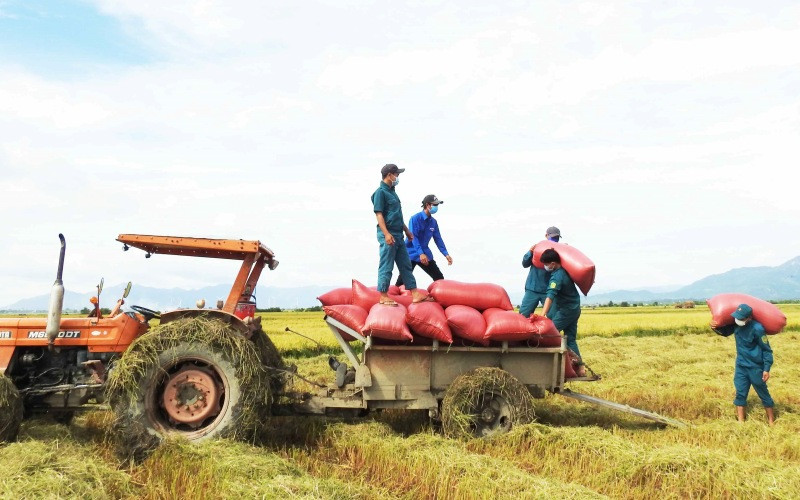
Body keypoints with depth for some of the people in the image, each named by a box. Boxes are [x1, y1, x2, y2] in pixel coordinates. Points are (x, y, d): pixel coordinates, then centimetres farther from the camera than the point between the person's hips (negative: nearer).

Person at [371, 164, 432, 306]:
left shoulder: (392, 192, 18)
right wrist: (386, 234, -24)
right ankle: (383, 297, 4)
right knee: (386, 267, -4)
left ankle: (415, 294, 13)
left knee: (405, 265, 9)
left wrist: (406, 230, 26)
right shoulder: (380, 192, -10)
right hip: (388, 235, -10)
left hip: (398, 235, 10)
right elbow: (379, 214, -17)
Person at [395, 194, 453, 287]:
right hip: (411, 254, -6)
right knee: (402, 281, -10)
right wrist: (421, 254, -32)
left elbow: (438, 239, 9)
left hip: (425, 254, 6)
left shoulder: (433, 222, 6)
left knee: (439, 278, 3)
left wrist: (446, 254, -2)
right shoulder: (415, 218, -14)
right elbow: (413, 237, -22)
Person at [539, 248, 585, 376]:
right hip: (575, 309, 9)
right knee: (570, 339, 9)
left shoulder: (557, 276, -25)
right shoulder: (565, 270, 1)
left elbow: (550, 296, -38)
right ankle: (580, 366, 6)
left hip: (566, 311, -9)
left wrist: (542, 314, -46)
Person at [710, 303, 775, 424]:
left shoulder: (757, 328, -23)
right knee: (740, 393, 7)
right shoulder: (736, 324, -7)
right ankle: (741, 421, 14)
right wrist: (716, 327, -7)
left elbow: (767, 350, -14)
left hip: (755, 367, -5)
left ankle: (771, 422, 23)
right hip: (740, 365, 5)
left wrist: (767, 369, -16)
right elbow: (725, 332, 15)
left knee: (764, 394, 9)